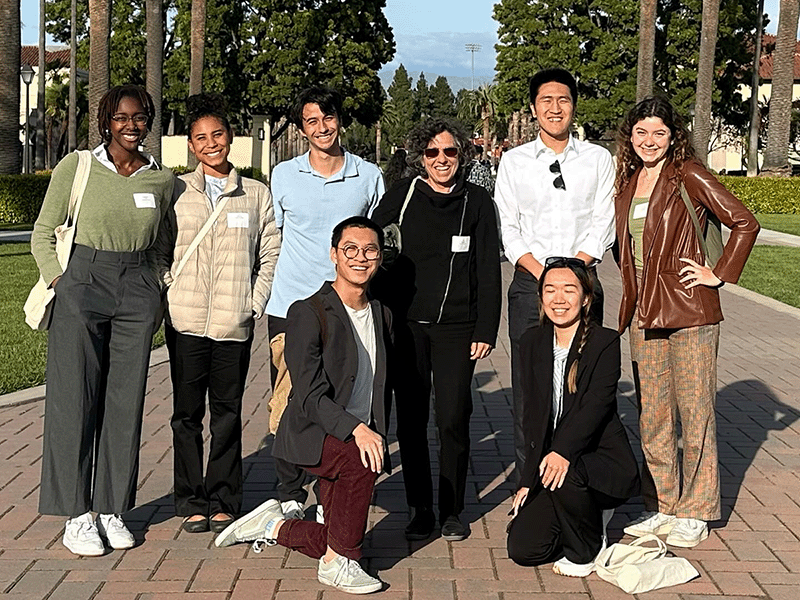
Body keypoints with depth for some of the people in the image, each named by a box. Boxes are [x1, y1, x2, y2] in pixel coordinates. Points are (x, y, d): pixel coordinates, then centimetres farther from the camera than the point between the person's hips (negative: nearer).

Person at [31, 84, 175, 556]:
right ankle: (77, 513, 8)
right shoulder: (76, 167, 0)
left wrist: (156, 289, 8)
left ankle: (112, 509, 16)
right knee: (76, 401, -1)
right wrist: (59, 282, -6)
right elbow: (43, 233, 4)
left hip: (138, 292, 3)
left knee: (126, 402, 5)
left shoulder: (162, 179, 8)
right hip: (82, 286, -3)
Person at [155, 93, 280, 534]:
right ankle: (192, 502, 15)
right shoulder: (175, 191, 6)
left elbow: (271, 254, 8)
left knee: (227, 414, 5)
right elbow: (158, 251, 10)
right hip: (185, 322, 0)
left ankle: (223, 502, 16)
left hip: (235, 324, 0)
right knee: (187, 413, 5)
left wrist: (255, 303, 0)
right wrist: (170, 295, -1)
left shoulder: (256, 195, 8)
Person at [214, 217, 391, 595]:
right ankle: (336, 563, -18)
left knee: (345, 543, 1)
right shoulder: (307, 313, -13)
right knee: (358, 460, -36)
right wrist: (355, 429, -33)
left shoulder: (382, 316, 8)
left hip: (361, 440, 6)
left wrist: (378, 439, 11)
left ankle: (274, 526, 29)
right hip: (311, 435, -6)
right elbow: (311, 395, -21)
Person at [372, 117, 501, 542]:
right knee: (411, 420, 4)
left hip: (457, 329, -1)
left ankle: (452, 511, 11)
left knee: (453, 419, -4)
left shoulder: (477, 202, 5)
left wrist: (486, 330, -1)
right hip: (405, 326, 1)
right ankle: (420, 510, 16)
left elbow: (488, 271, 5)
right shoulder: (401, 196, 4)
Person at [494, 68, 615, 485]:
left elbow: (603, 225, 1)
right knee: (528, 386, -1)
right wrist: (541, 274, -9)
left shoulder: (598, 159, 8)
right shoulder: (514, 161, 8)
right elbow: (507, 228, 3)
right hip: (529, 284, 0)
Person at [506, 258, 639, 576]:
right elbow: (532, 415, 5)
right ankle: (589, 519, 20)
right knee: (523, 548, -10)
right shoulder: (533, 342, 6)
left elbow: (597, 404, -23)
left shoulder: (605, 342, -10)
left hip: (604, 460, -5)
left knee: (564, 477, -37)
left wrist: (563, 452, -38)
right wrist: (529, 479, -2)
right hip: (548, 463, 5)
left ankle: (586, 551, -5)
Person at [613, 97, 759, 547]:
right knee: (652, 416, 10)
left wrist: (722, 274, -9)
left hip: (688, 309, -6)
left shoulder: (689, 176, -7)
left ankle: (696, 513, 12)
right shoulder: (629, 181, 13)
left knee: (695, 412, 1)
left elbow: (745, 222, -10)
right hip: (643, 312, 7)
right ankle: (661, 507, 22)